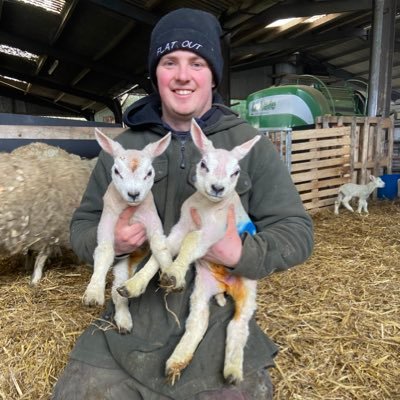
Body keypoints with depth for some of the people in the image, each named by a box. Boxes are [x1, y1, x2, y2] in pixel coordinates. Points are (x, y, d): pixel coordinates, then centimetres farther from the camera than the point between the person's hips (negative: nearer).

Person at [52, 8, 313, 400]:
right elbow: (82, 225, 10)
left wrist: (243, 253, -24)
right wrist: (109, 240, -14)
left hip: (221, 337, -1)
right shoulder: (123, 147, 5)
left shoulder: (251, 145, -3)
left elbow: (296, 231, -3)